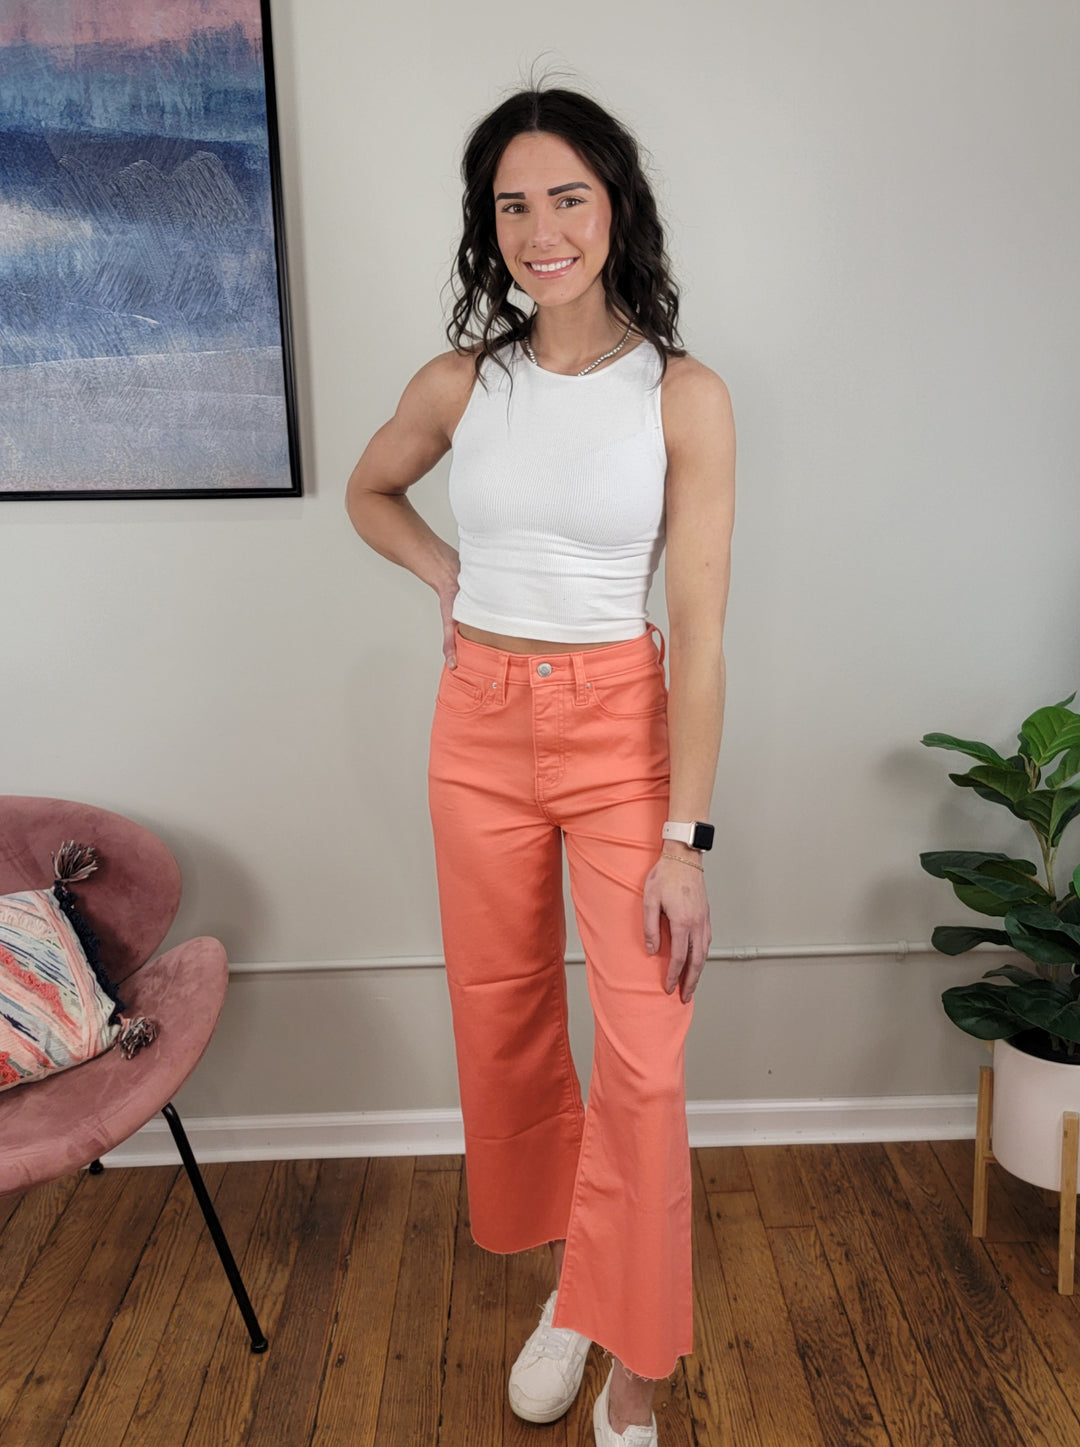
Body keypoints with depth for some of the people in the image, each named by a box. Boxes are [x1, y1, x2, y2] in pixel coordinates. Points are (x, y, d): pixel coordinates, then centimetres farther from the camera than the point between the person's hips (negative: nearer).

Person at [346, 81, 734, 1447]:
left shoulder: (685, 396, -8)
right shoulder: (460, 384, 1)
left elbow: (698, 635, -11)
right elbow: (368, 491, 22)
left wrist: (684, 839, -13)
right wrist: (447, 575, 5)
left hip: (621, 729, -3)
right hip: (480, 730, 4)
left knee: (642, 1061, -3)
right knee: (504, 1024, 14)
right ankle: (564, 1278, 40)